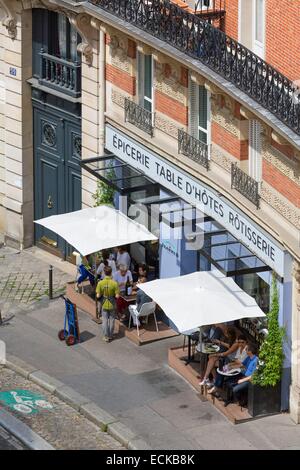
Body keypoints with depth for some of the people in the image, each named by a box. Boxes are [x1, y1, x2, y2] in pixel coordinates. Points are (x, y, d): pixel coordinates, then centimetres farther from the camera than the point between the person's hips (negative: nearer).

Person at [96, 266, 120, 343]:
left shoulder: (100, 283, -16)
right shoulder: (114, 283, -19)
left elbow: (98, 296, -13)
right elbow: (117, 296, -15)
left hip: (104, 305, 0)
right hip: (112, 305, 0)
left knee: (105, 321, 13)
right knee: (111, 320, 16)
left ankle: (106, 336, 16)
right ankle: (110, 336, 27)